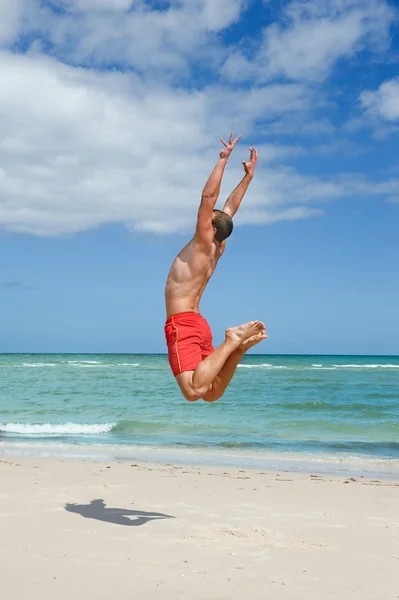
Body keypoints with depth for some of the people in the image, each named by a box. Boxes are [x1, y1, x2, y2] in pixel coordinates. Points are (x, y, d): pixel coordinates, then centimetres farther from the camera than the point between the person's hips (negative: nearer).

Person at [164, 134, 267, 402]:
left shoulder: (203, 244, -8)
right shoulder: (218, 248, 13)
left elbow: (209, 196, -14)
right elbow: (231, 207, 21)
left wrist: (224, 158, -10)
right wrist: (248, 176, 30)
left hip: (183, 324, -9)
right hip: (197, 324, 9)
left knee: (195, 390, -25)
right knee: (212, 393, 8)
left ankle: (233, 342, -19)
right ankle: (238, 346, -4)